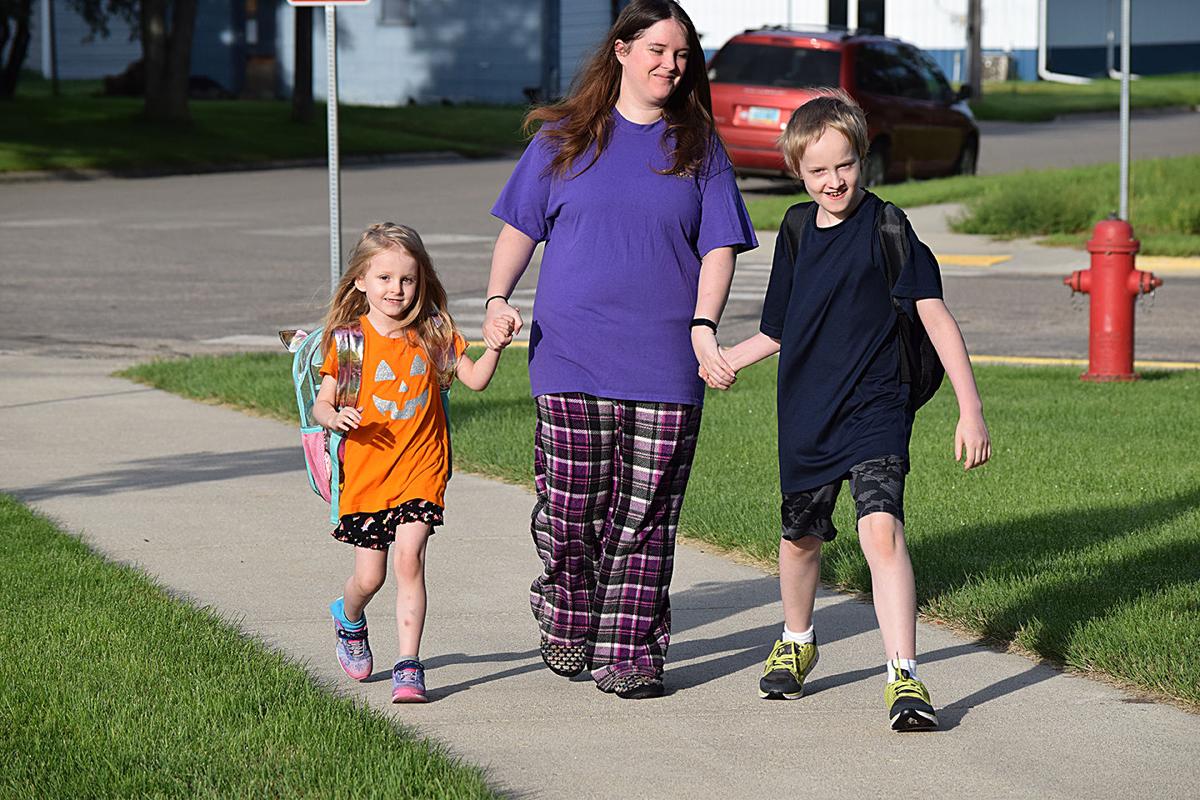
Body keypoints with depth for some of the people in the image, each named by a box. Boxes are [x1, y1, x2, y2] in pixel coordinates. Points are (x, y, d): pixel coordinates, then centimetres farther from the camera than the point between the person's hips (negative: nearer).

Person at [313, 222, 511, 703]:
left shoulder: (432, 335, 3)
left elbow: (475, 379, 5)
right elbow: (321, 404, -1)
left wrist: (495, 345, -13)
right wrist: (335, 417, -24)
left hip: (421, 468, 0)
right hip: (365, 470, 0)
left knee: (408, 557, -17)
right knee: (370, 576, 5)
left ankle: (409, 665, -13)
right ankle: (348, 619, 41)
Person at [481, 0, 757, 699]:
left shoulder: (699, 150, 9)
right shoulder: (564, 140, 9)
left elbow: (720, 248, 5)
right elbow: (521, 226, 12)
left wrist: (703, 326, -11)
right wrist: (499, 299, -5)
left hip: (666, 367, 0)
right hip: (572, 360, 0)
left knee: (644, 520, -1)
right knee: (571, 513, 0)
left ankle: (629, 653, 5)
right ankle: (567, 627, 22)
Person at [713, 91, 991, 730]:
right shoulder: (796, 236, 7)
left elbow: (937, 319, -10)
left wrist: (971, 411, -14)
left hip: (874, 412, -5)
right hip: (805, 415, 5)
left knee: (881, 529, -22)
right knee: (801, 537, 18)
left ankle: (904, 677, -24)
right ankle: (795, 644, 45)